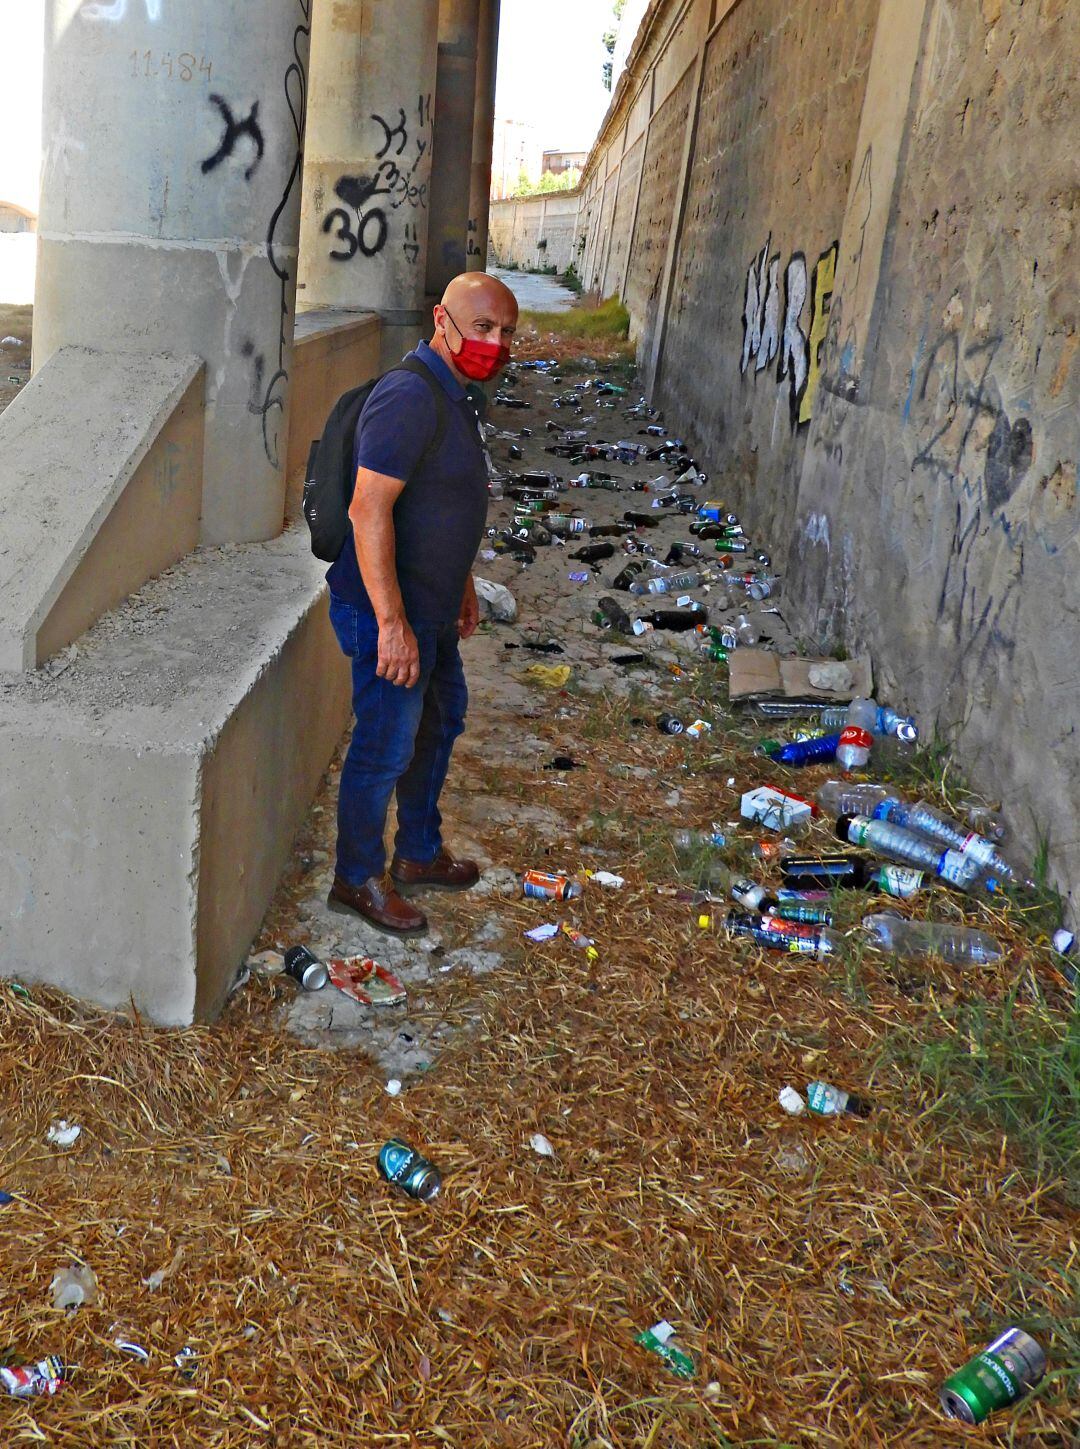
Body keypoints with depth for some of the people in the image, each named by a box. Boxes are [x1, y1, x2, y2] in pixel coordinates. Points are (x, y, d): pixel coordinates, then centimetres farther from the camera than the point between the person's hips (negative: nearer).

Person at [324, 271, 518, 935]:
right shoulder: (410, 396, -23)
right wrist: (392, 621, -30)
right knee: (386, 748, 2)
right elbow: (369, 509, -29)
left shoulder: (452, 394, 10)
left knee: (441, 722, 23)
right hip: (392, 612, -11)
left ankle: (419, 854, 41)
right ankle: (358, 880, 22)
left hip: (431, 606, 11)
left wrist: (463, 583, 25)